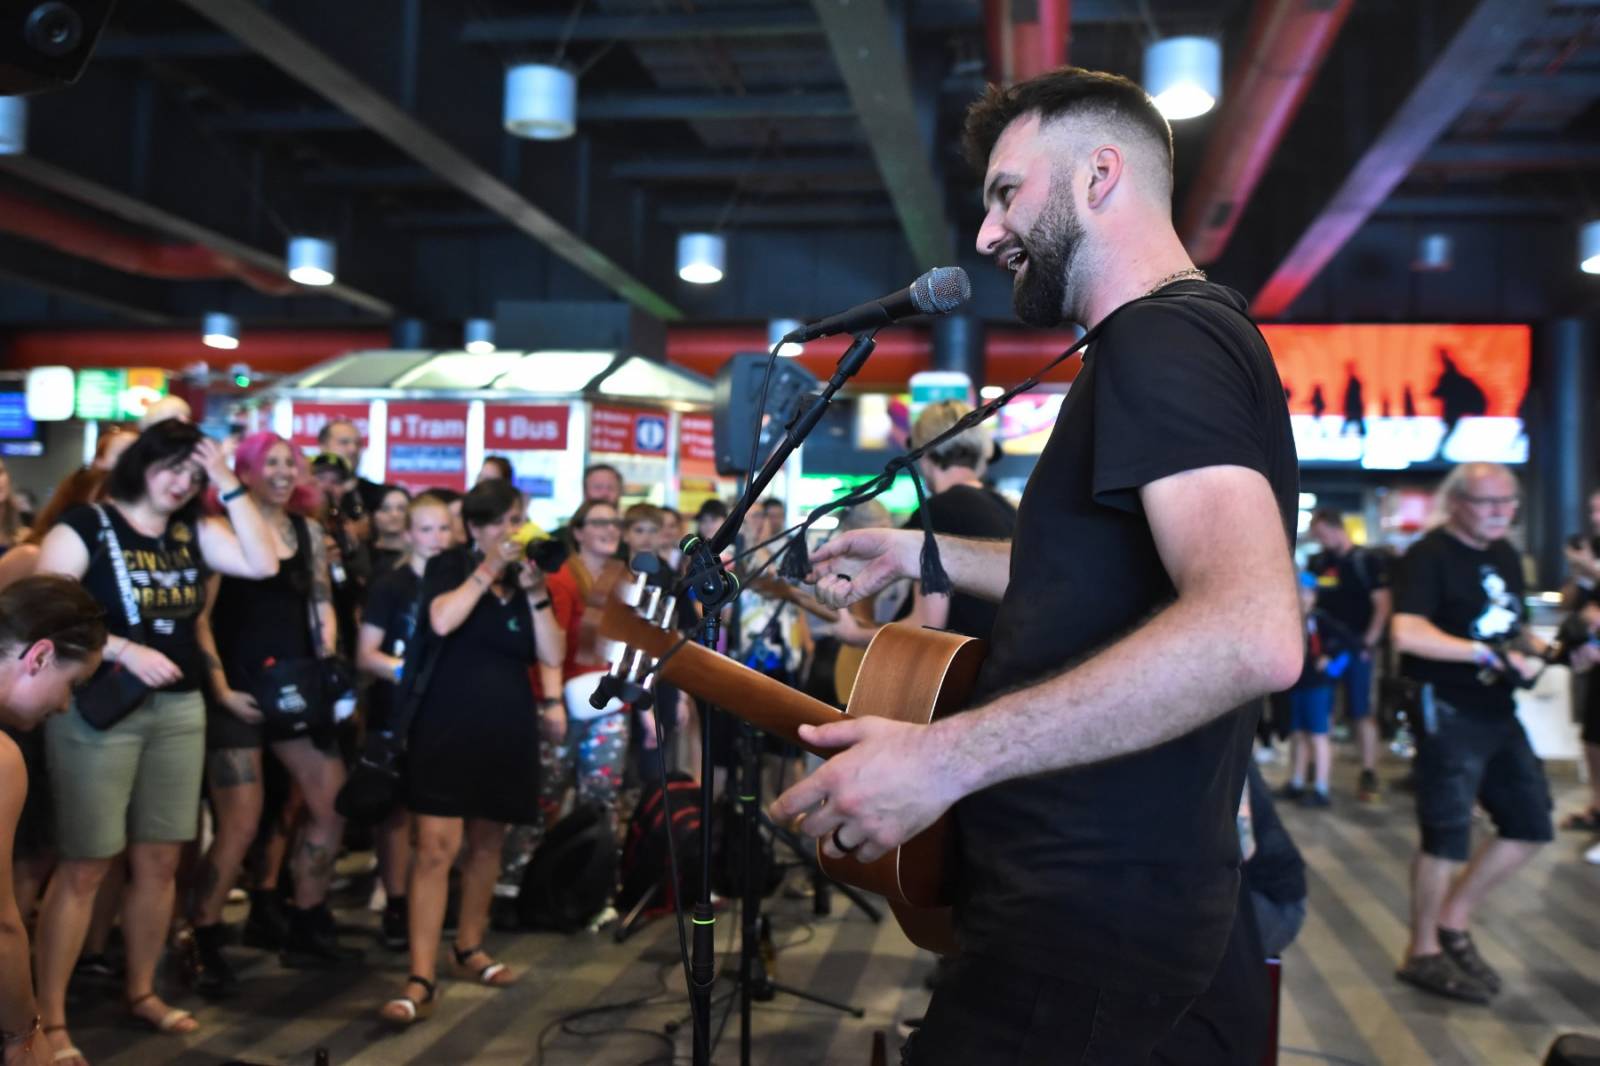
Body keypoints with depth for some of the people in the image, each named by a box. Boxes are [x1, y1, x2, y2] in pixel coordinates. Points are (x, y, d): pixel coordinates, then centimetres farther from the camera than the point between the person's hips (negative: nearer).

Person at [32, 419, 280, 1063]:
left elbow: (263, 564, -3)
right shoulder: (84, 526, -5)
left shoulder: (194, 533, 10)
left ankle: (142, 991, 27)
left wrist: (229, 485, -5)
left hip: (179, 709, 6)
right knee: (85, 865, -3)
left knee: (160, 861, 12)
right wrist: (124, 651, -20)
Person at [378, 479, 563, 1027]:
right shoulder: (448, 567, 1)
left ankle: (469, 945, 34)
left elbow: (552, 656, 1)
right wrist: (488, 570, -15)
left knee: (487, 842, 15)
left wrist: (534, 592, -8)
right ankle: (420, 980, -12)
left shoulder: (528, 577, 11)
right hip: (448, 725, -4)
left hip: (508, 728, 5)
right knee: (436, 845, -12)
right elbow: (442, 621, -20)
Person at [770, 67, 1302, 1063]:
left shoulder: (1163, 337, -18)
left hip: (1090, 908, -10)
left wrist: (944, 757, -32)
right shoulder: (1181, 337, 16)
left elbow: (1253, 632, -33)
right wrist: (922, 552, 22)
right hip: (1105, 879, 10)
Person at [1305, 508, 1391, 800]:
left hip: (1355, 647, -4)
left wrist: (1369, 642, -13)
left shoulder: (1368, 560, -5)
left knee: (1361, 711, -3)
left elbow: (1383, 604, -7)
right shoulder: (1316, 563, 8)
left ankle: (1369, 774, 1)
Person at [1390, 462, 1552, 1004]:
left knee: (1531, 826, 12)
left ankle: (1453, 919, 25)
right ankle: (1423, 953, 14)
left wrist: (1543, 649, 3)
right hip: (1448, 711, -8)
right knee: (1447, 835, -3)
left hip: (1498, 711, 8)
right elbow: (1407, 633, -28)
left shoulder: (1505, 555, 12)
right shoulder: (1429, 555, -14)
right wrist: (1489, 655, -28)